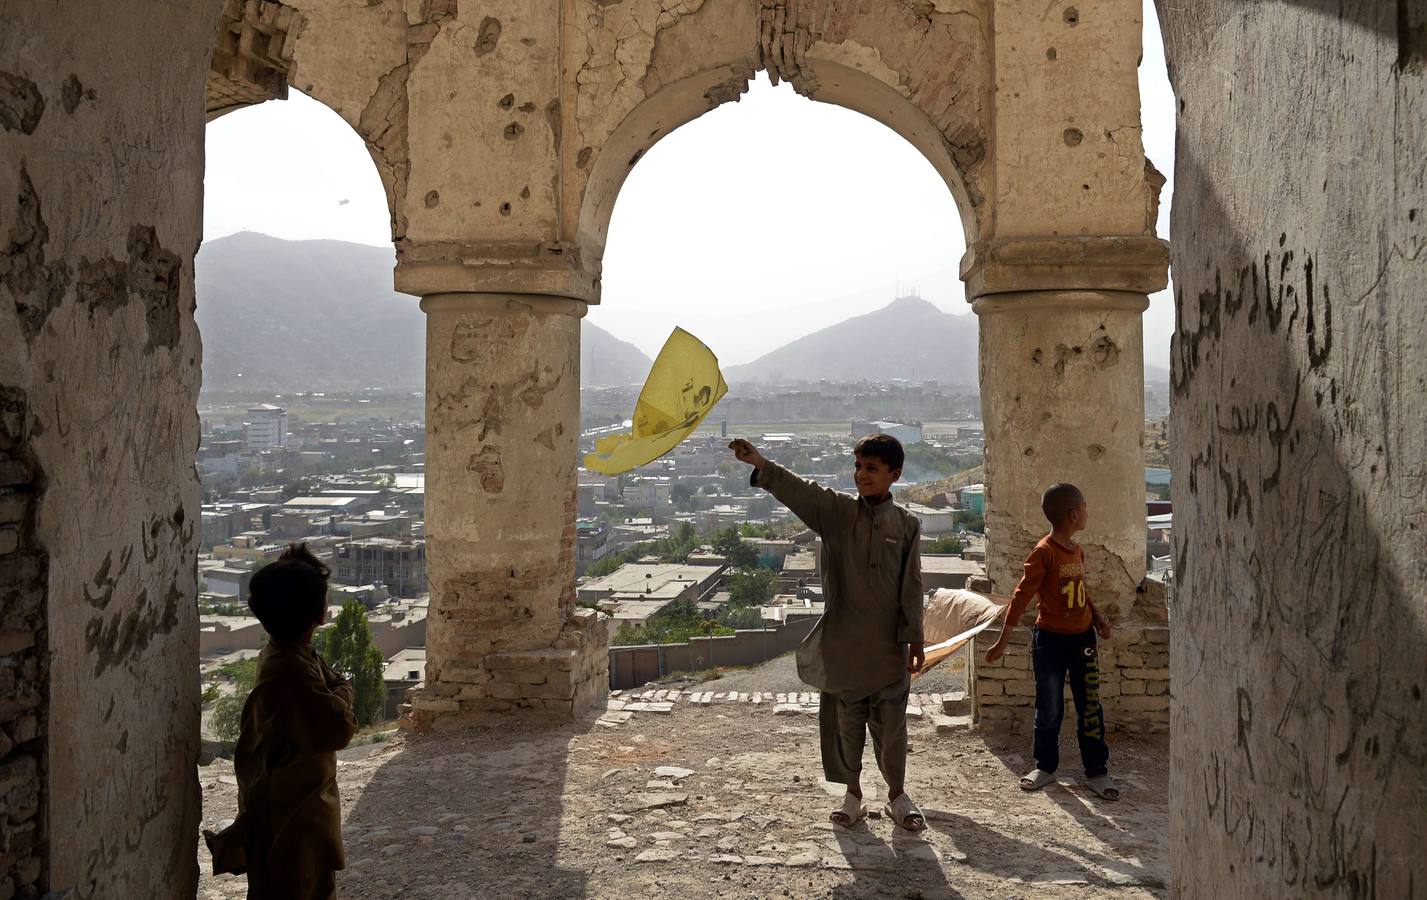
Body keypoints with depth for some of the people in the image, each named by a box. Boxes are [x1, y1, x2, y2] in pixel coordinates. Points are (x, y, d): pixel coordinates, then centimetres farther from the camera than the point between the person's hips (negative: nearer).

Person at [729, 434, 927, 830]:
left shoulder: (906, 525, -1)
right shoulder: (837, 512, -2)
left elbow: (911, 586, 1)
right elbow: (798, 492, -20)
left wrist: (915, 640, 0)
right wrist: (760, 464, -37)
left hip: (888, 644, 0)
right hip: (842, 641, 0)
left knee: (891, 722, 9)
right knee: (844, 720, 10)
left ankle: (897, 793, 28)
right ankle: (852, 792, 27)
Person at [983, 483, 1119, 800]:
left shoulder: (1078, 551, 6)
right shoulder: (1044, 552, -17)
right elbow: (1022, 596, -16)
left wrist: (1098, 617, 6)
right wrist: (1003, 641, -15)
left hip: (1082, 637, 6)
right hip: (1050, 640, -6)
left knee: (1090, 708, 8)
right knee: (1049, 710, 8)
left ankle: (1097, 771, 18)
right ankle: (1045, 766, 25)